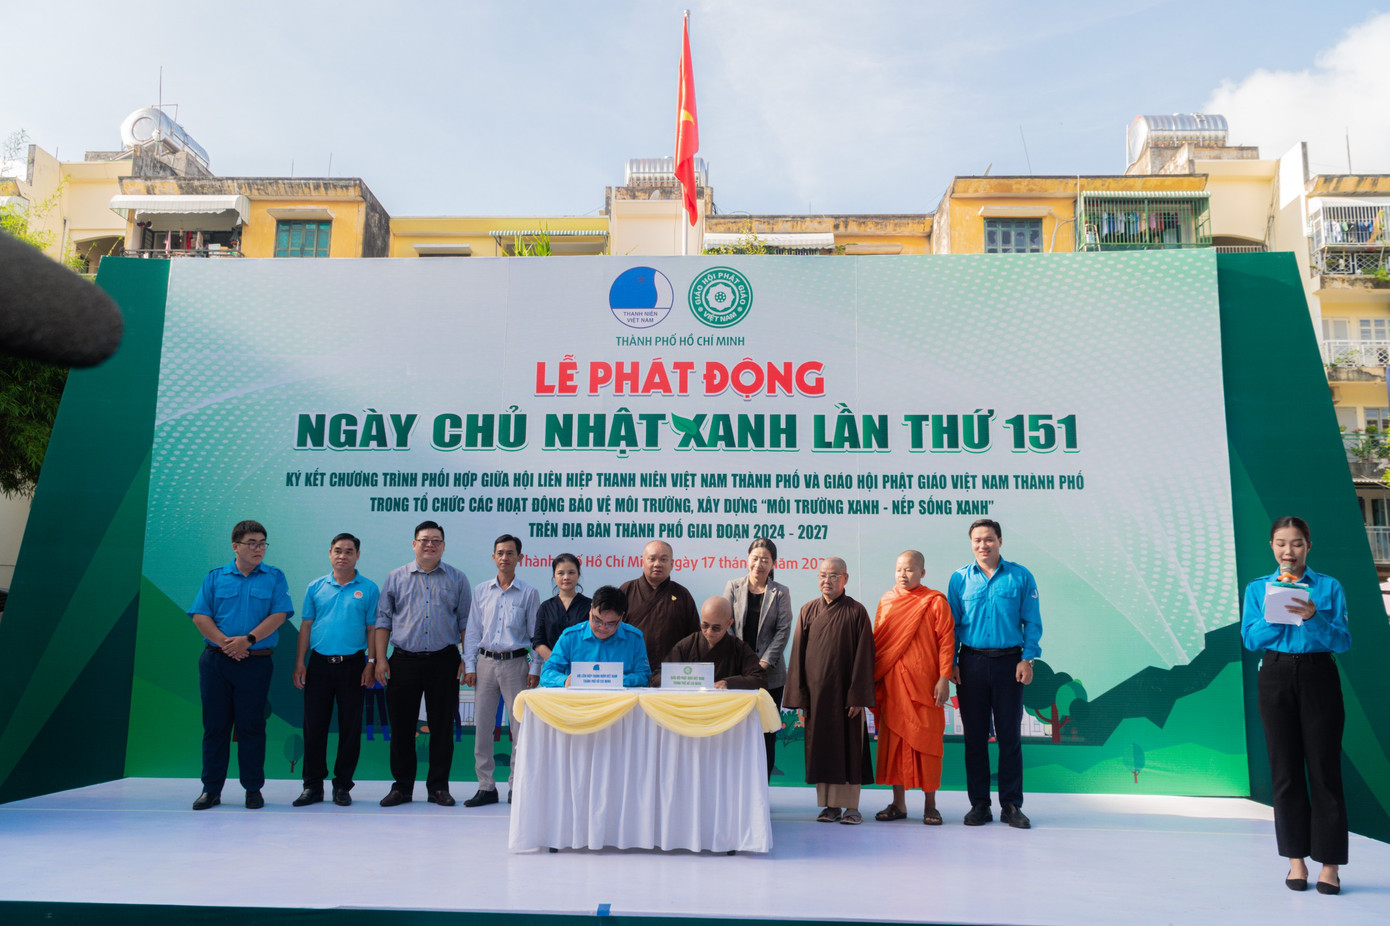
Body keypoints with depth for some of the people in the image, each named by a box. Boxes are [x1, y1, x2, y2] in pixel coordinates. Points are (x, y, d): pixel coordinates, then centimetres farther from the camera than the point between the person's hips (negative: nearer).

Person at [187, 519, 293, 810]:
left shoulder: (274, 578, 5)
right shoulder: (215, 577, 8)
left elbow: (278, 615, -6)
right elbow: (200, 616, 1)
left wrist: (248, 639, -16)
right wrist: (223, 642, -13)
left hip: (255, 662, -1)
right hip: (215, 662, 2)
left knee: (251, 725, 2)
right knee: (215, 724, 7)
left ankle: (253, 788, 11)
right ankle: (211, 788, 17)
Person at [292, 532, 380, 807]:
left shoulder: (368, 589, 3)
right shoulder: (316, 587, 9)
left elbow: (373, 629, 1)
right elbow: (306, 626, 9)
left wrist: (371, 663, -7)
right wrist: (299, 663, 1)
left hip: (352, 664, -2)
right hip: (319, 664, 2)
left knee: (350, 728, 3)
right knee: (314, 725, 4)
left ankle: (342, 785, 14)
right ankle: (313, 785, 15)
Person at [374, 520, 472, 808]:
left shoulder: (457, 579, 7)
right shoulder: (396, 577, 9)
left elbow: (465, 621, 7)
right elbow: (383, 619, 9)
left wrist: (467, 659, 0)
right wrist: (380, 659, 1)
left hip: (444, 661, -1)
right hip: (404, 661, 1)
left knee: (442, 725, 3)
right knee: (401, 725, 5)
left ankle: (438, 786, 14)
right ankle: (401, 786, 17)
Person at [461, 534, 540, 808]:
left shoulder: (529, 594, 2)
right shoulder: (481, 592, 9)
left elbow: (536, 634, 4)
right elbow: (473, 631, 11)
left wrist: (535, 668, -2)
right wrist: (469, 665, 4)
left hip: (516, 663, -3)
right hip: (486, 662, 3)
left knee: (521, 725, -2)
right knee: (481, 725, 5)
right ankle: (486, 787, 14)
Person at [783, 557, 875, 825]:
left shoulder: (856, 612, -3)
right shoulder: (808, 611, 5)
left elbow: (863, 656, -5)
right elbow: (797, 655, 5)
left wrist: (858, 695, -11)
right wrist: (799, 697, -1)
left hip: (845, 692, -3)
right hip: (816, 691, 3)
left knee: (849, 747, 3)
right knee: (821, 747, 6)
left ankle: (851, 806, 13)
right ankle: (829, 805, 17)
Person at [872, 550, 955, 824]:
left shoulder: (935, 601, -1)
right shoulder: (886, 601, 10)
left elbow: (946, 640, -4)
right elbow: (876, 642, 13)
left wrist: (944, 679, -10)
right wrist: (874, 679, 9)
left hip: (924, 682, -4)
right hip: (891, 683, 4)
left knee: (927, 741, 1)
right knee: (893, 740, 6)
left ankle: (930, 805, 13)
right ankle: (898, 804, 16)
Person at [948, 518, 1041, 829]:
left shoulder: (1020, 577, 2)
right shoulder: (959, 578, 6)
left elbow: (1032, 623, 3)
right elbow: (951, 623, 8)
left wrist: (1027, 659, -6)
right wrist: (950, 662, 0)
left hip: (1008, 663, -1)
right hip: (972, 663, 1)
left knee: (1010, 735, 3)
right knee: (975, 736, 5)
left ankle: (1011, 805, 13)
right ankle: (979, 804, 15)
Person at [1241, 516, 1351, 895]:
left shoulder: (1329, 587, 4)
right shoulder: (1257, 589, 8)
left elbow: (1343, 641, -4)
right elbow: (1249, 638, -1)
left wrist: (1312, 617, -21)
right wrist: (1275, 615, -16)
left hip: (1318, 678, -1)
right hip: (1276, 678, 1)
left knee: (1323, 768, -1)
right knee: (1285, 770, 5)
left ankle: (1329, 863, 6)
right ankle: (1296, 859, 14)